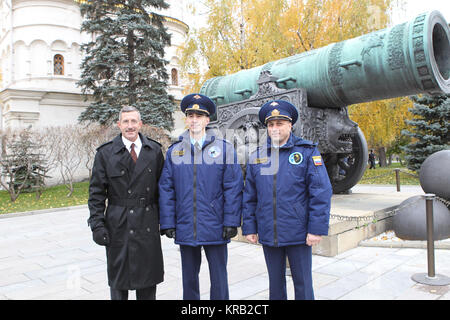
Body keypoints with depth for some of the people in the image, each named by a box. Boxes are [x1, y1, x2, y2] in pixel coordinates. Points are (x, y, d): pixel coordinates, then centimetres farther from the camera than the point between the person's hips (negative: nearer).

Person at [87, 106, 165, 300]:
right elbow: (96, 192, -1)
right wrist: (97, 224, -7)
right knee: (118, 278, 11)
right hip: (118, 225, -1)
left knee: (149, 278, 14)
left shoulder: (154, 150, 4)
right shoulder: (105, 153, -1)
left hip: (148, 224, 2)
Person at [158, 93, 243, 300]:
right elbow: (166, 189, 4)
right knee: (189, 279, 18)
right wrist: (167, 223, 0)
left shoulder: (224, 149, -1)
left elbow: (233, 188, -4)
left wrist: (231, 222, -8)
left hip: (215, 228, -2)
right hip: (185, 228, 2)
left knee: (219, 279, 10)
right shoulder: (174, 151, 5)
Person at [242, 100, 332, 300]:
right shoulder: (256, 157, 6)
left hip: (298, 235, -3)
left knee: (302, 283, 10)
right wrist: (249, 228, 5)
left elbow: (321, 192, -8)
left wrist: (317, 229, -13)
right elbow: (249, 197, 9)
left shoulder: (307, 152, -4)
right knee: (275, 283, 17)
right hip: (268, 235, 3)